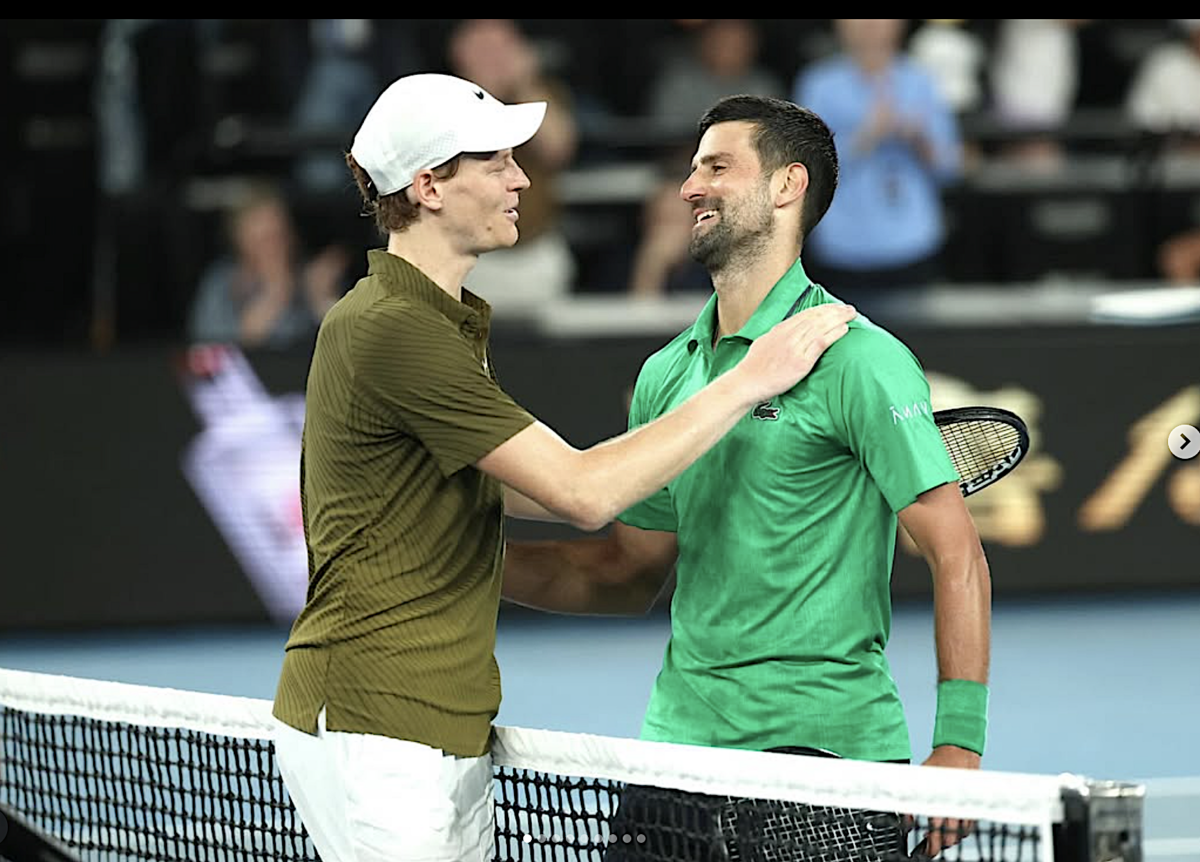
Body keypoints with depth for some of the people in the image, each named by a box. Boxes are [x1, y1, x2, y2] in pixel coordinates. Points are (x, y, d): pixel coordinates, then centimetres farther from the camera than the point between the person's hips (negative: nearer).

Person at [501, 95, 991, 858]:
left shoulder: (861, 360, -9)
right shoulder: (666, 375, 13)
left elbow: (956, 555, -11)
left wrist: (958, 746, -17)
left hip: (824, 744, -6)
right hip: (678, 734, 6)